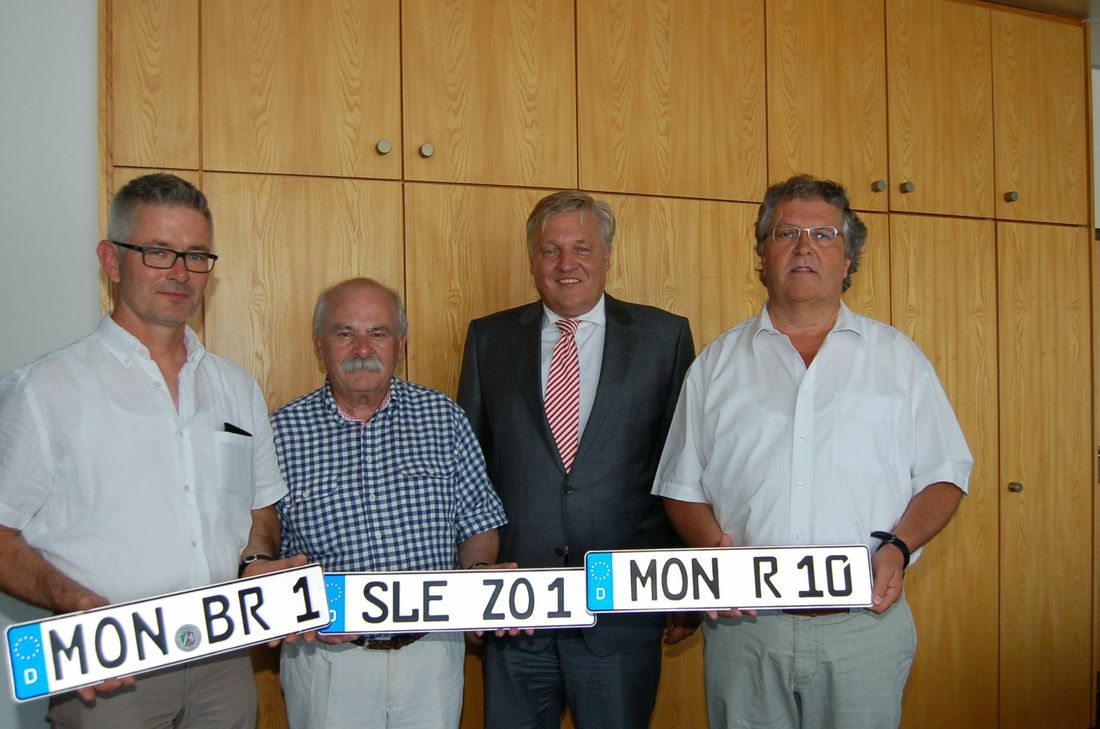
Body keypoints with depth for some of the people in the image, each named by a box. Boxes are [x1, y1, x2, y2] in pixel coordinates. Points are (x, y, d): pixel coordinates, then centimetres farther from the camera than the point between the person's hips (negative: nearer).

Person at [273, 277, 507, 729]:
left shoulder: (444, 418, 0)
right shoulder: (281, 432, -4)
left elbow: (479, 523, 4)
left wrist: (479, 571, -15)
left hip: (432, 654, 2)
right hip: (327, 655, -1)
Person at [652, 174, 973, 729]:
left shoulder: (898, 357, 7)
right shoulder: (716, 364, 8)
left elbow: (943, 475, 6)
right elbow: (682, 486, 9)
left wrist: (898, 547, -11)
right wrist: (712, 547, -9)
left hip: (866, 625, 0)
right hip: (744, 624, 1)